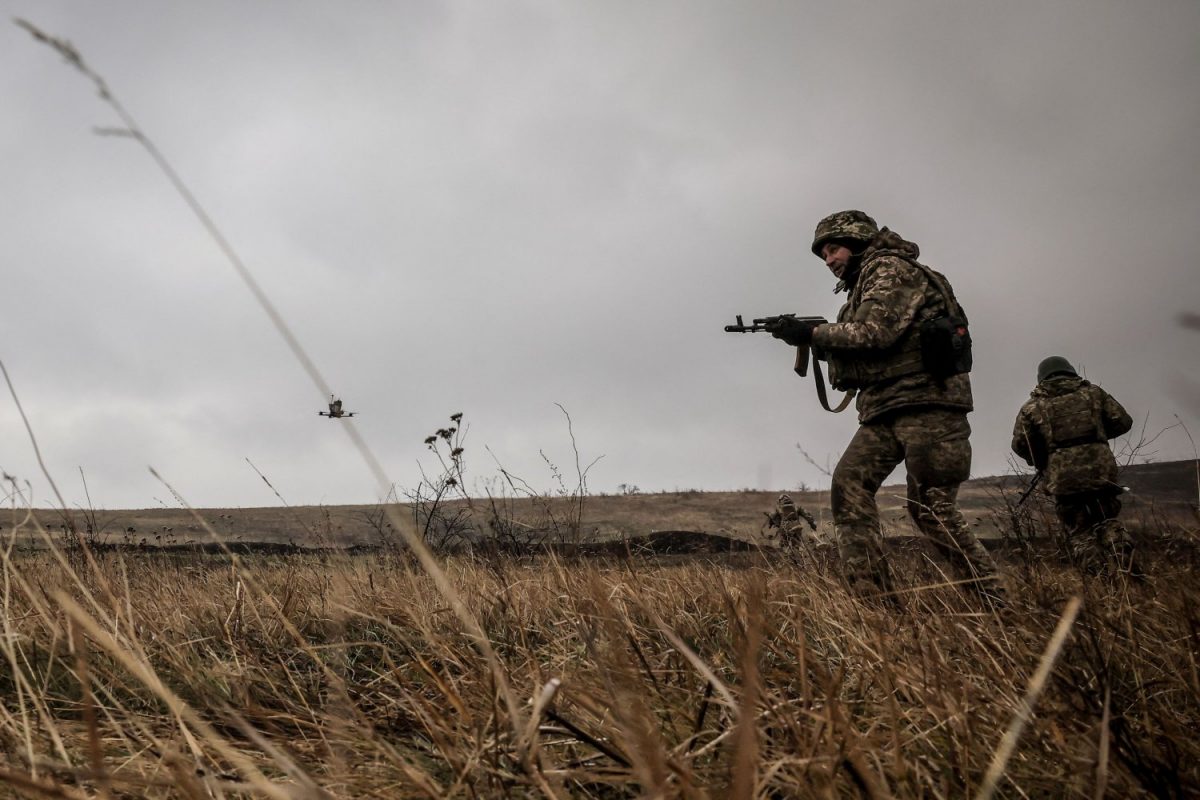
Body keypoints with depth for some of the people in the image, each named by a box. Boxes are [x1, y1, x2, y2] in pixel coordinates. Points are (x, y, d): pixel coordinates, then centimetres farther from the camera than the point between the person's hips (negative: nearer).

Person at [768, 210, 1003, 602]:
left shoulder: (890, 269, -2)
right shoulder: (862, 286, 26)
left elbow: (875, 333, -17)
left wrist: (814, 332, -8)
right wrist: (816, 345, 8)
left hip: (926, 401, -9)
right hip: (884, 409, 9)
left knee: (932, 507, -11)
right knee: (848, 484, -7)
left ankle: (991, 602, 0)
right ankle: (873, 598, -10)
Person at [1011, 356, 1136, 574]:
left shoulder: (1033, 406, 8)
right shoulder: (1093, 393, 12)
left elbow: (1020, 445, 6)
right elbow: (1123, 422, 12)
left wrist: (1041, 461, 25)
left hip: (1064, 479, -1)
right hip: (1101, 471, 2)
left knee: (1079, 534, 12)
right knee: (1108, 522, 19)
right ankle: (1126, 570, -3)